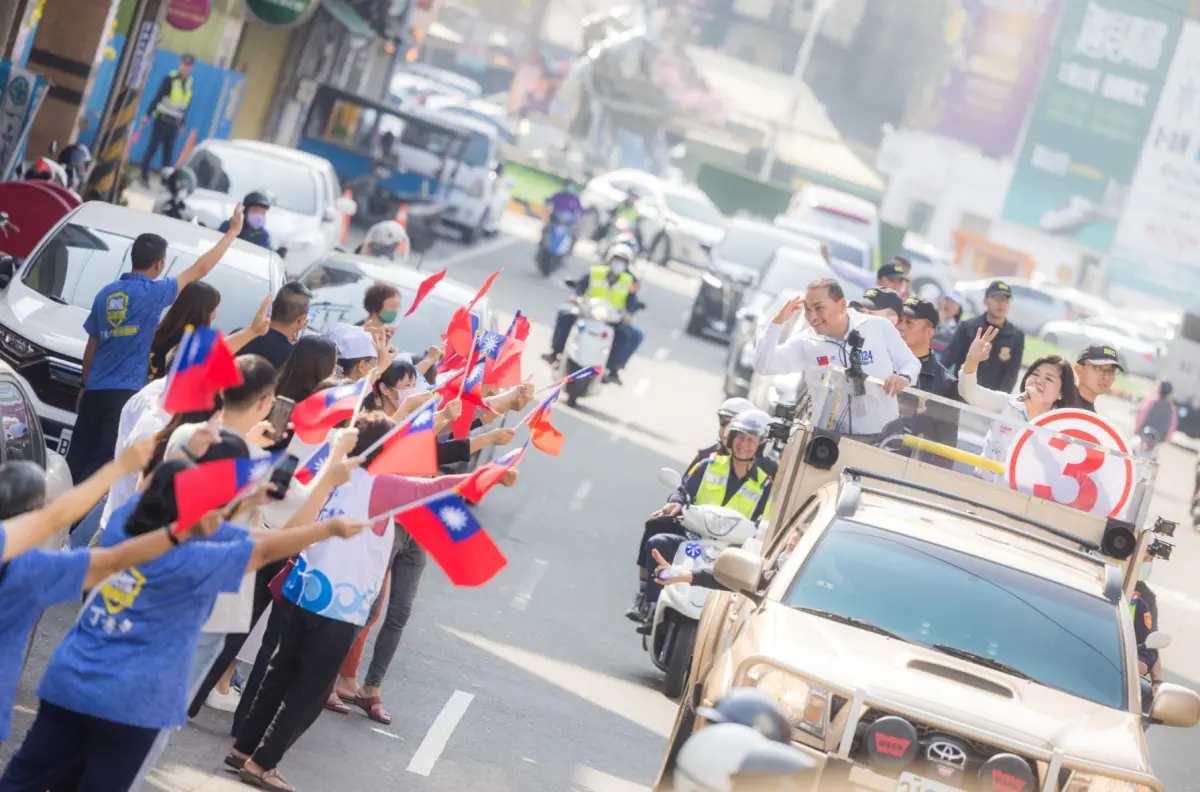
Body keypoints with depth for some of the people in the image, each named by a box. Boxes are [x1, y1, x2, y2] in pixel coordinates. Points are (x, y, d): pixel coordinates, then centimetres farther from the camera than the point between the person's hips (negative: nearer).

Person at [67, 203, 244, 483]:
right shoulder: (153, 293, -8)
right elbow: (199, 271, -3)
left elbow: (92, 346, 16)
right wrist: (232, 233, 5)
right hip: (126, 392, -6)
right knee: (102, 463, -5)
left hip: (96, 389, 6)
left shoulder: (107, 293, 9)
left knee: (77, 458, 10)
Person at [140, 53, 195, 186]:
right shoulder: (170, 79, -11)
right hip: (162, 119, -5)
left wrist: (182, 124, 15)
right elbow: (157, 98, -10)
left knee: (169, 152, 5)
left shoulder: (191, 83, 6)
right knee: (152, 148, -1)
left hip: (174, 123, 5)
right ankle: (144, 176, 6)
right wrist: (148, 115, -12)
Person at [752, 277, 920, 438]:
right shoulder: (804, 343, -4)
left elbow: (911, 363, 5)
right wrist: (778, 322, -21)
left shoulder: (879, 327, -5)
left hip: (883, 435, 0)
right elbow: (763, 365, -13)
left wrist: (903, 377, -19)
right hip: (831, 437, 1)